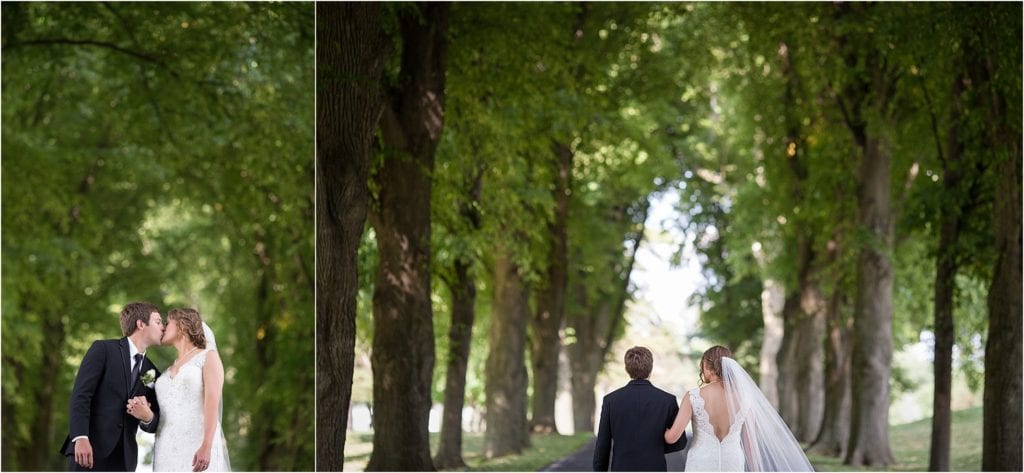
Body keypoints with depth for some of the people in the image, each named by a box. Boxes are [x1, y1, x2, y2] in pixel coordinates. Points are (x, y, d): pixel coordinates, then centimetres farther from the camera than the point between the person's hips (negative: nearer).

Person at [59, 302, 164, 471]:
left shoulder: (152, 373, 17)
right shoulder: (103, 349, 2)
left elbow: (155, 425, 20)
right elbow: (80, 395, -8)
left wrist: (148, 417, -5)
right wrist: (81, 438, -20)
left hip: (124, 458, 5)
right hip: (89, 450, -5)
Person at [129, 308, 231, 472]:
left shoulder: (208, 357, 5)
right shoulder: (168, 370, 25)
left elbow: (213, 404, -8)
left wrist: (206, 447, -22)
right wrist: (146, 413, -2)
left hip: (198, 447, -6)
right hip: (168, 451, 6)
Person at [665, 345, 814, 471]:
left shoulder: (693, 397, -9)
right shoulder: (744, 398, -2)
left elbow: (672, 436, -12)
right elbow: (750, 441, 3)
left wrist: (664, 430, 11)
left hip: (701, 467, -2)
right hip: (732, 466, 2)